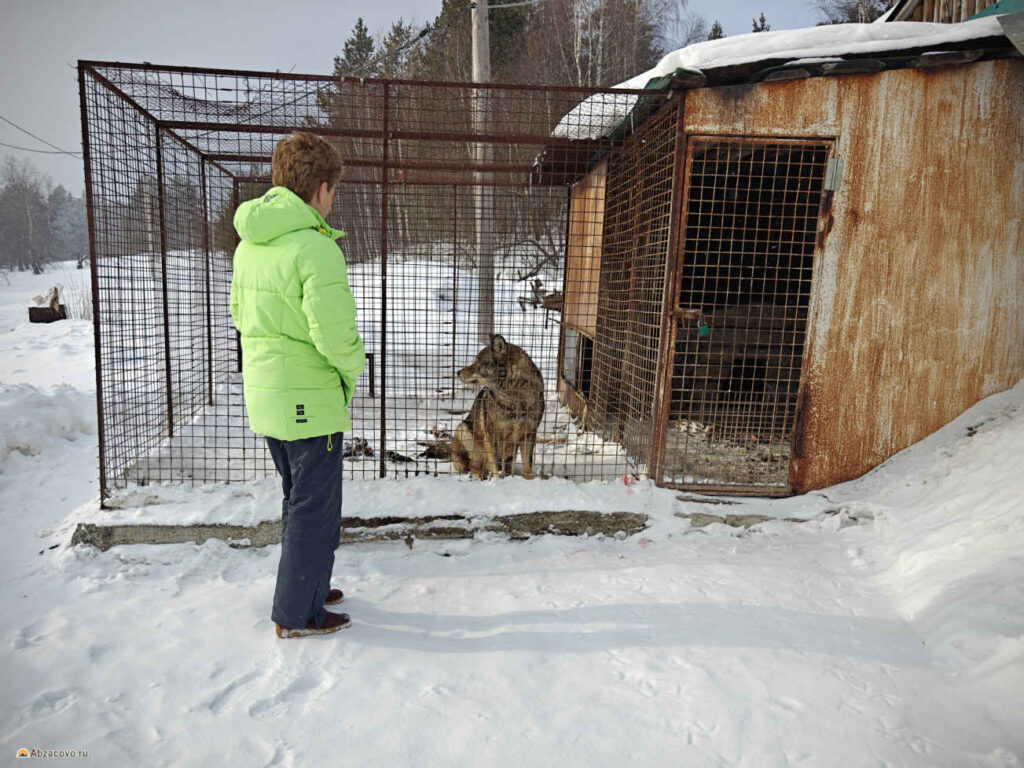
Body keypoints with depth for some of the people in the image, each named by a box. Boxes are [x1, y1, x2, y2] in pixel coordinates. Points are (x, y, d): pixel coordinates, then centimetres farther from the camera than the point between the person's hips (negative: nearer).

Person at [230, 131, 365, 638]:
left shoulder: (249, 242, 7)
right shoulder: (316, 248, -20)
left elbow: (240, 315, 16)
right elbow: (335, 335, -23)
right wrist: (354, 365, -4)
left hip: (263, 392, 9)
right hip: (309, 399, -8)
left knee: (297, 496, 23)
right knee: (315, 506, 6)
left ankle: (305, 585, 39)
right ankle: (297, 615, 19)